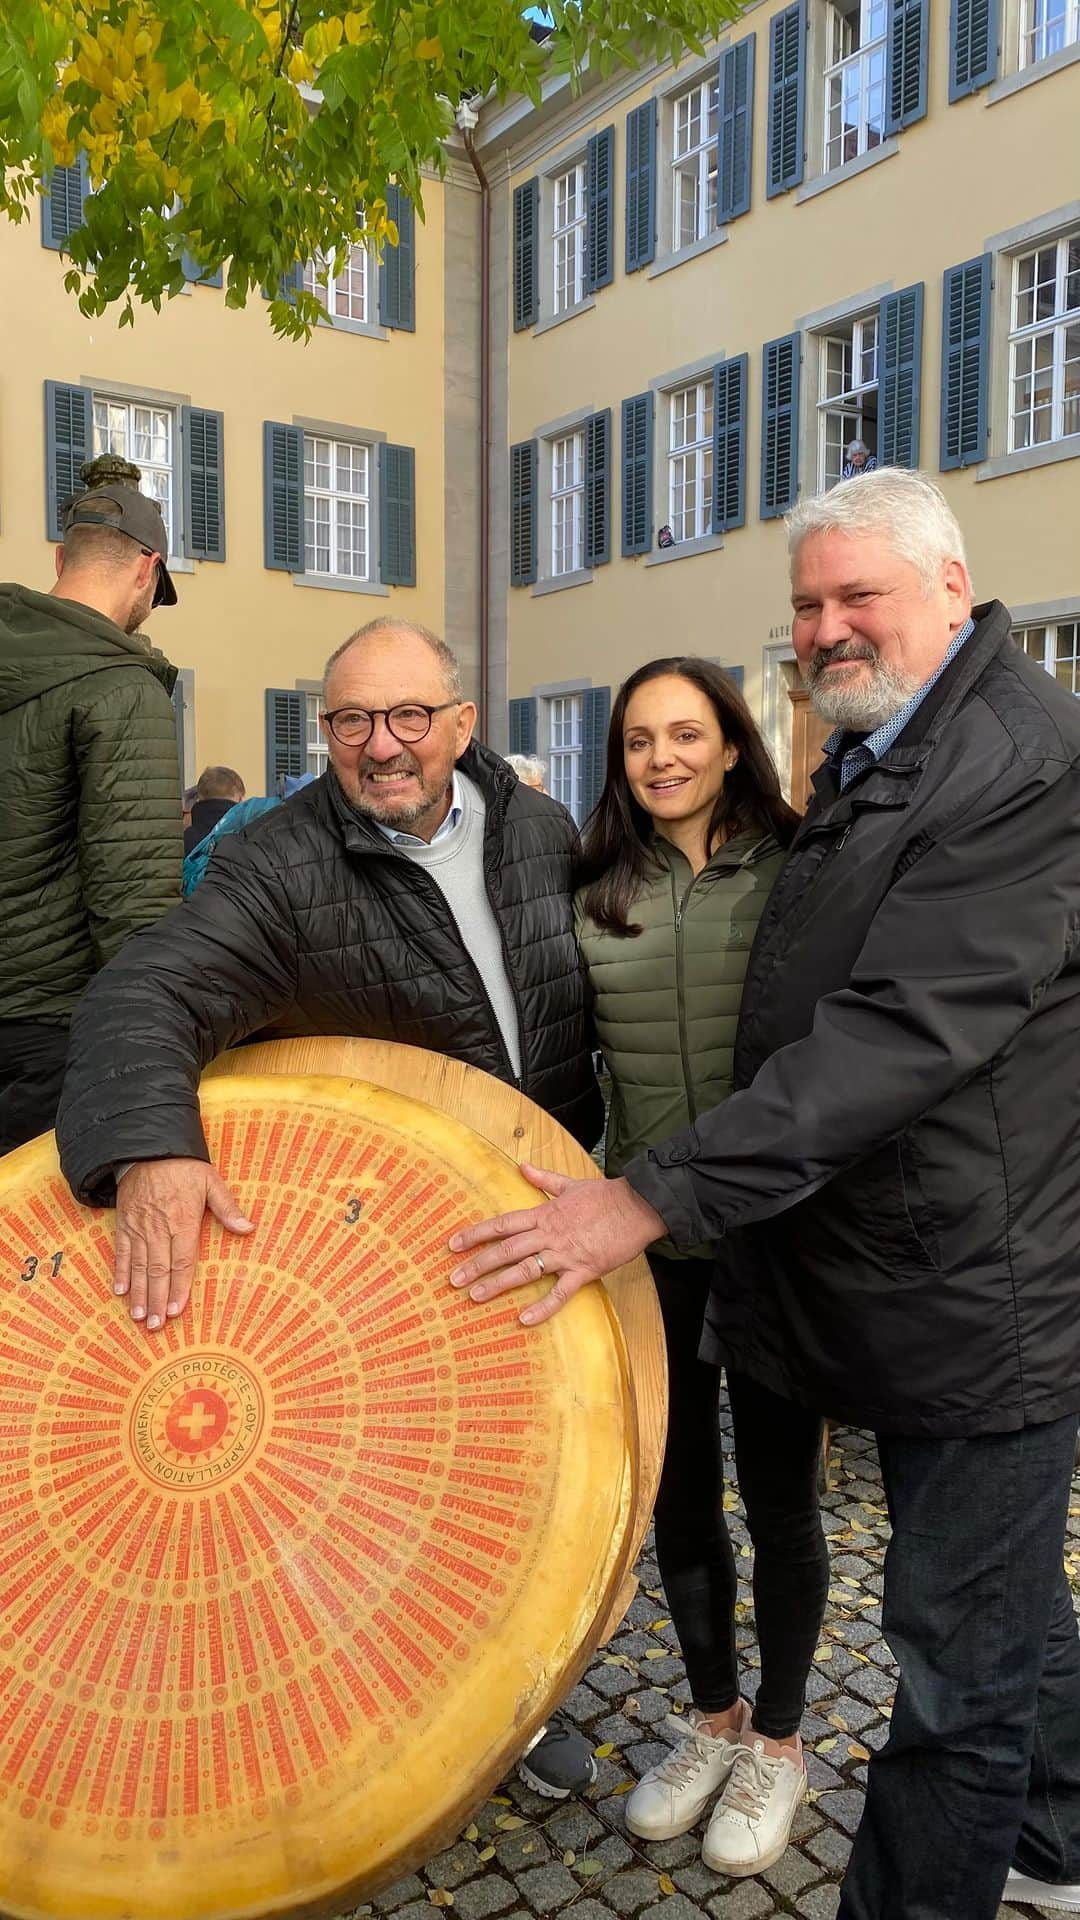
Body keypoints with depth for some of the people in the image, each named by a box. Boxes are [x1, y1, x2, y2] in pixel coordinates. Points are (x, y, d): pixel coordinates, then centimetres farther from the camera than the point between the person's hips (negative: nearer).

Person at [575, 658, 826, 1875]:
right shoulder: (600, 894, 2)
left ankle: (776, 1741, 36)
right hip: (651, 1235, 3)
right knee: (678, 1487, 16)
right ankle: (711, 1719, 41)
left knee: (777, 1490, 12)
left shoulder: (796, 873, -6)